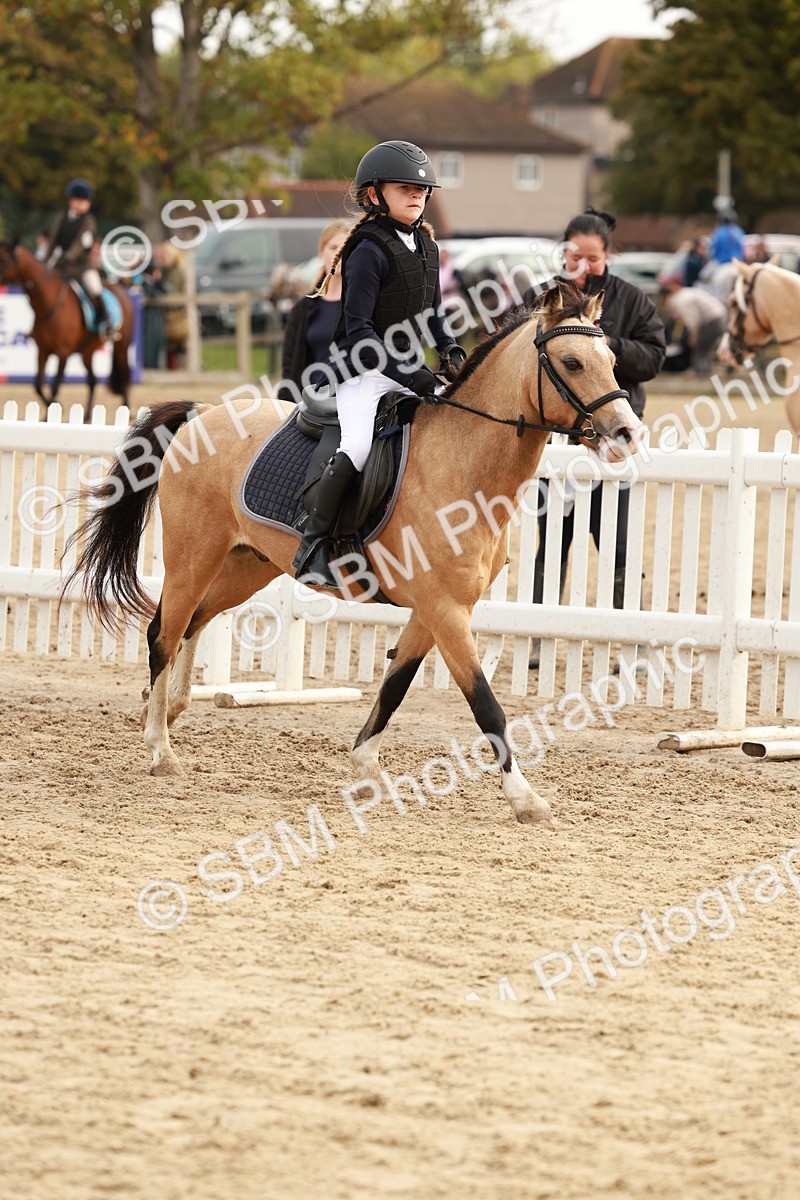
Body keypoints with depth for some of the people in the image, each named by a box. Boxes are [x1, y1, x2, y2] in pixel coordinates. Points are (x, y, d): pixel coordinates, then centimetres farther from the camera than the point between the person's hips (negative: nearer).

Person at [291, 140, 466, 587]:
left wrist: (450, 350, 2)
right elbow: (358, 329, -19)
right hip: (363, 371, -8)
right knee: (358, 446, -27)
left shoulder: (427, 245, 10)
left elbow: (433, 313, 22)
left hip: (408, 370, 8)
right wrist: (405, 374, -25)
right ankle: (314, 545, -21)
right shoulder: (370, 251, -15)